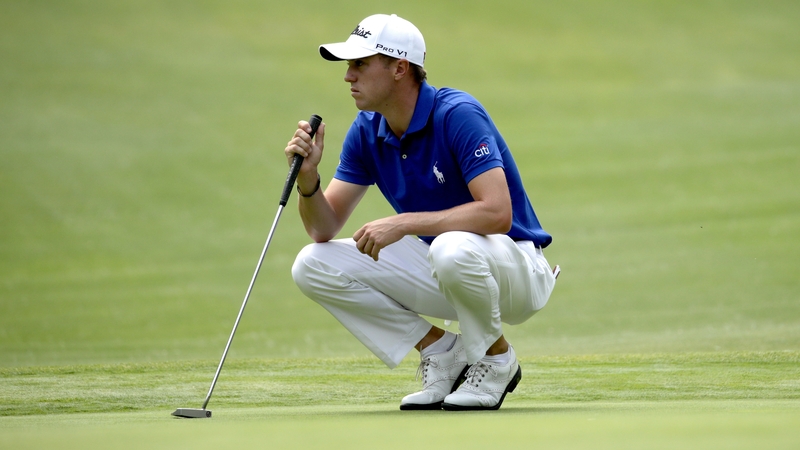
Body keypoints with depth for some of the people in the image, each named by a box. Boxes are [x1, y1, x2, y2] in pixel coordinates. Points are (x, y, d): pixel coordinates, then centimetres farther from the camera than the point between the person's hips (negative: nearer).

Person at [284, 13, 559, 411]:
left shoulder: (458, 115, -23)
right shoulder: (366, 131, -1)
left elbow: (497, 213, -33)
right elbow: (324, 229, -2)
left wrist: (404, 223, -34)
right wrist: (308, 177, -22)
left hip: (511, 267, -7)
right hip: (439, 271, 7)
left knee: (453, 248, -41)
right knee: (313, 266, -8)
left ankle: (495, 359, -10)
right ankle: (442, 353, 2)